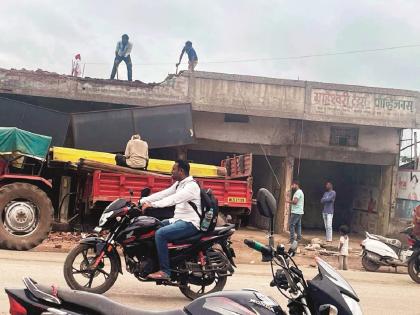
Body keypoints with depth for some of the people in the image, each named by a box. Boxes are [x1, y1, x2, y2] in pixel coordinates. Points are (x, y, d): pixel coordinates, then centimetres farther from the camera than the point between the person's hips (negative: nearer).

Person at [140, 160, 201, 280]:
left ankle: (165, 271, -22)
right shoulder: (179, 184, 15)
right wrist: (142, 201, 2)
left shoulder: (191, 186, -17)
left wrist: (152, 204, -34)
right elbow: (163, 194, 10)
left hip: (190, 223, -10)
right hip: (179, 220, 10)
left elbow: (173, 199, -29)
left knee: (160, 234, -26)